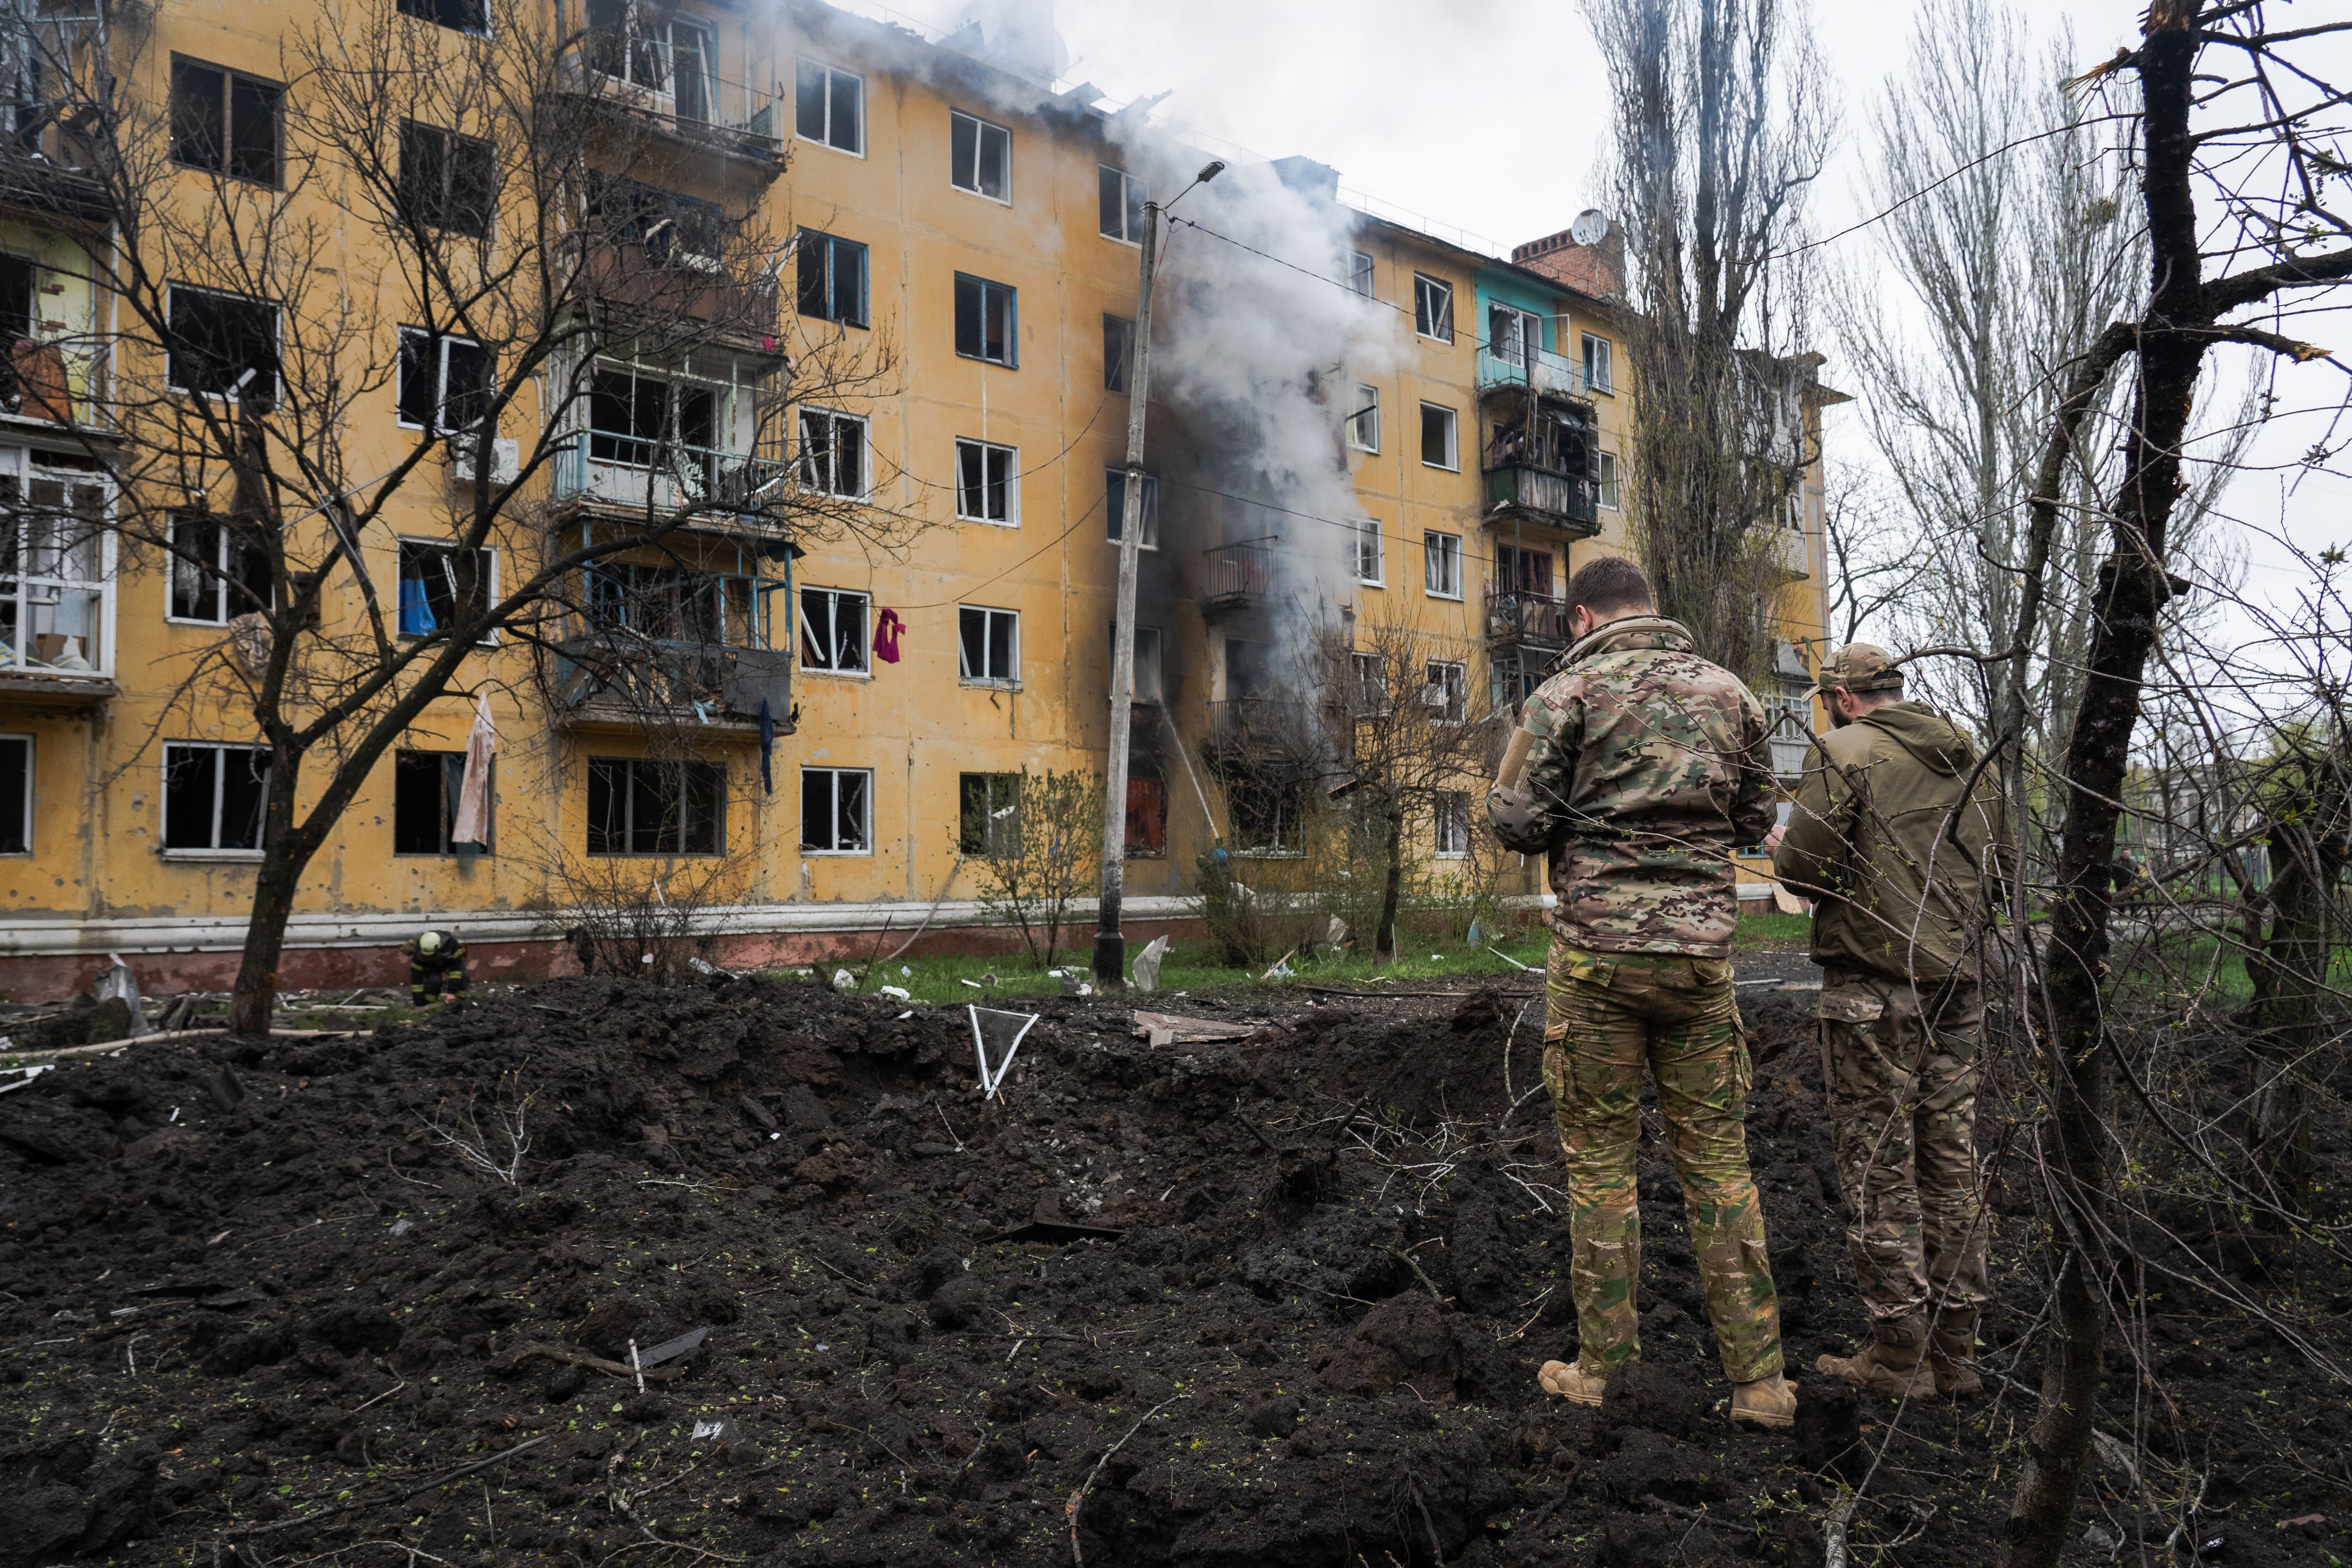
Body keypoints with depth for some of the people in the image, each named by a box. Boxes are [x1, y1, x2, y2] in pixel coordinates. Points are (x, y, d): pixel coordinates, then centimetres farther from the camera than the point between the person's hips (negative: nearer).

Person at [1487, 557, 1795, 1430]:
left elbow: (1521, 825, -6)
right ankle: (1758, 1380, 12)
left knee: (1599, 1161, 6)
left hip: (1597, 948, -3)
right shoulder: (1728, 692, 10)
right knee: (1718, 1160, 9)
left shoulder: (1568, 692, -3)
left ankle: (1601, 1369, 12)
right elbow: (1755, 820, 15)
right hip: (1701, 948, 3)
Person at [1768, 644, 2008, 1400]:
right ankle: (1954, 1344, 18)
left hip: (1875, 979, -7)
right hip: (1958, 977, 7)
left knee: (1877, 1160, 0)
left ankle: (1900, 1350, 4)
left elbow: (1806, 864, -14)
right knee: (1950, 1157, 11)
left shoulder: (1844, 751, -7)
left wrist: (1782, 848, 7)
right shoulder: (1967, 756, 13)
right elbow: (1992, 858, 18)